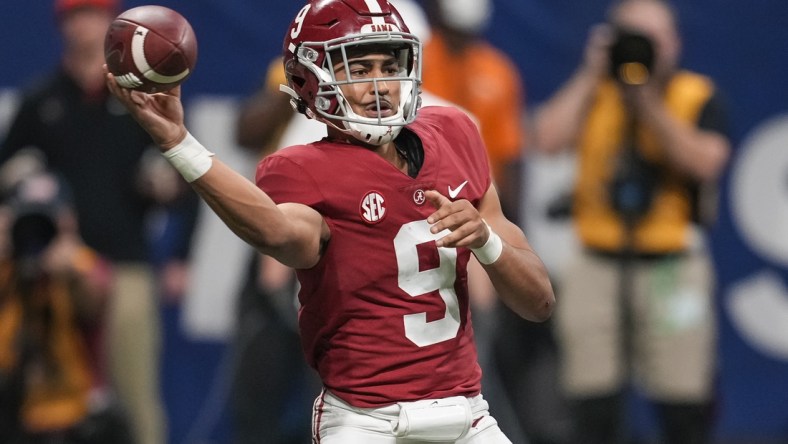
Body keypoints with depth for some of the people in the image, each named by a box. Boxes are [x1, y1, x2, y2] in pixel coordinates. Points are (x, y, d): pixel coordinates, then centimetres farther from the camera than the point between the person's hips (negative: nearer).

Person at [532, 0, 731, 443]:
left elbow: (705, 161, -14)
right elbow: (550, 138, -7)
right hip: (598, 263, 2)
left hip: (674, 268, -2)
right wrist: (592, 74, -5)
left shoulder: (699, 96, 2)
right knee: (595, 406, 3)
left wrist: (650, 105, -15)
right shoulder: (592, 92, 10)